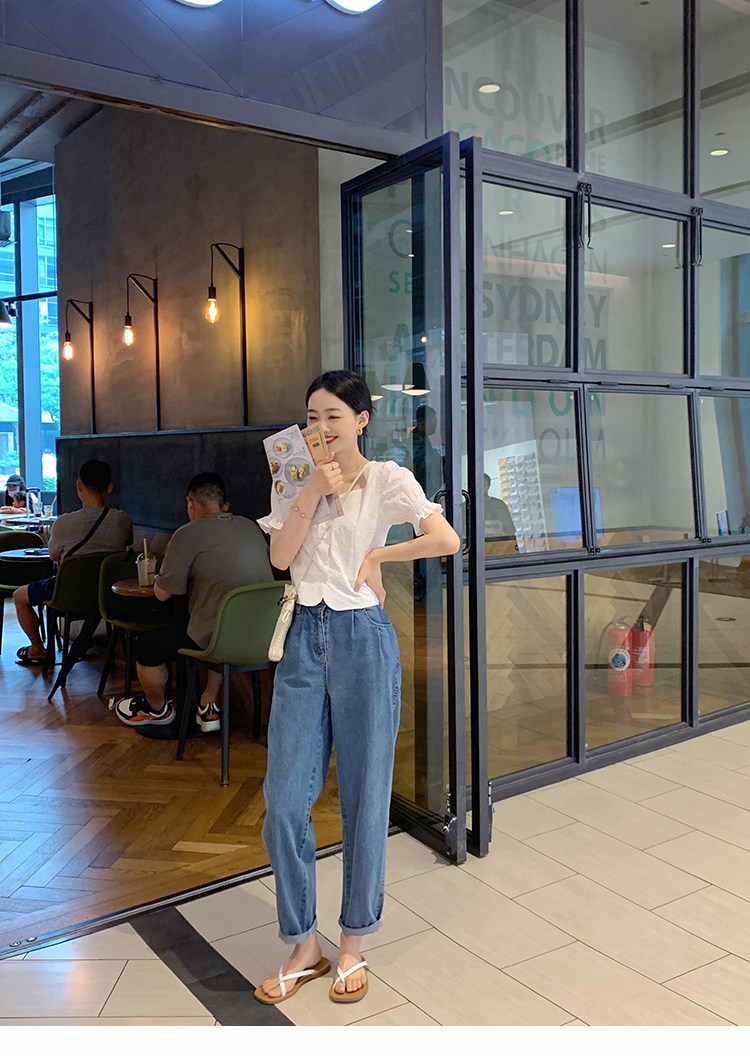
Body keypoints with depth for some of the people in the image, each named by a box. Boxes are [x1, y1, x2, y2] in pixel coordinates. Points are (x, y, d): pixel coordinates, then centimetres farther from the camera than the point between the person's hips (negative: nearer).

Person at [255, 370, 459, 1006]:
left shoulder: (387, 479, -2)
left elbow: (447, 541, -16)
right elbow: (280, 555, -2)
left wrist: (377, 554, -6)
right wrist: (313, 492, -10)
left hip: (362, 638, -4)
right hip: (305, 637, 4)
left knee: (364, 797, 6)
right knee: (284, 797, 3)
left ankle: (354, 946, 24)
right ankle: (304, 947, 21)